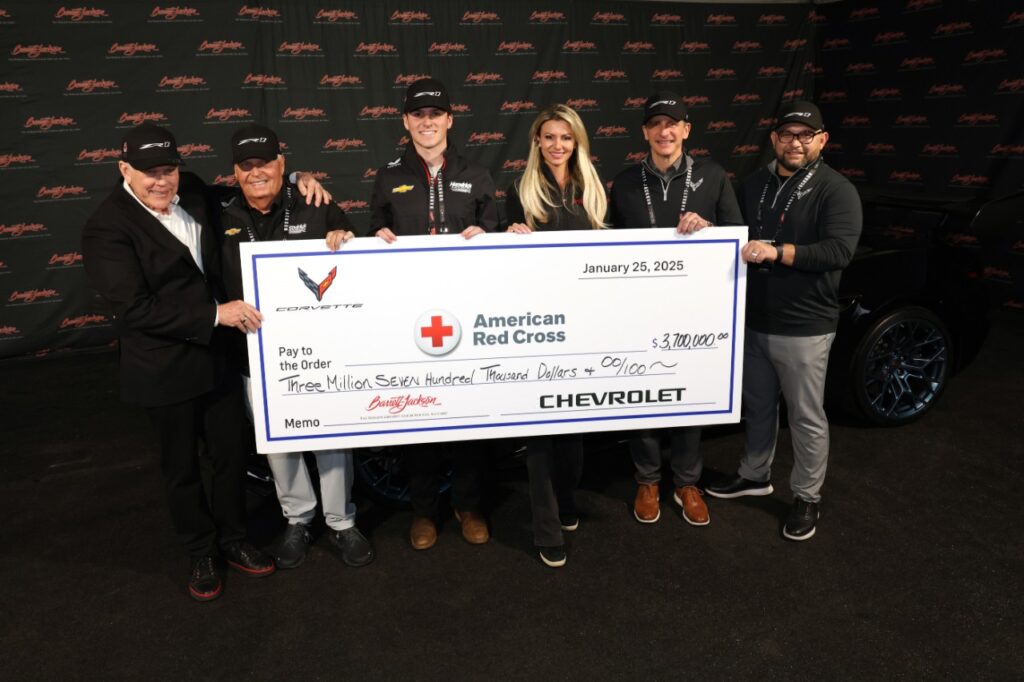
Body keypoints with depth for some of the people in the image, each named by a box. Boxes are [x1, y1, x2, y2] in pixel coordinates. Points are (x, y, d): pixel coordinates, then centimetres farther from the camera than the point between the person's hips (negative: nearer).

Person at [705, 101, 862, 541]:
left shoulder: (836, 191, -9)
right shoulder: (753, 186, 11)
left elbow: (839, 251, -21)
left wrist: (777, 251, -32)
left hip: (804, 328, -5)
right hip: (753, 322, 6)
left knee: (807, 418, 6)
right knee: (757, 407, 19)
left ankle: (806, 498, 22)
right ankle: (755, 476, 38)